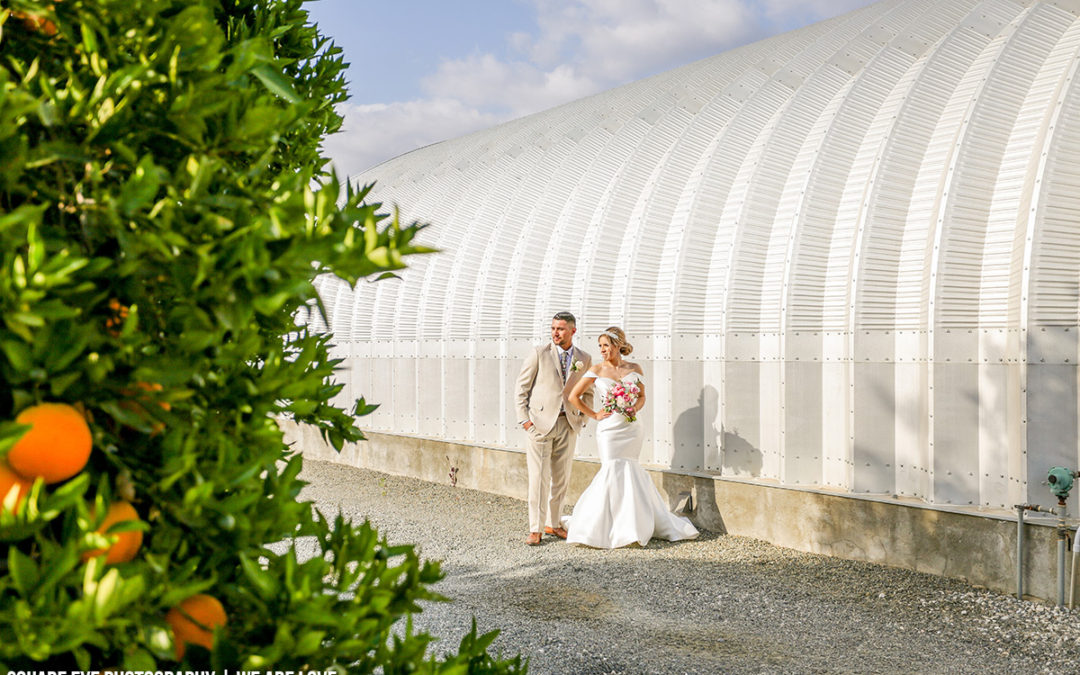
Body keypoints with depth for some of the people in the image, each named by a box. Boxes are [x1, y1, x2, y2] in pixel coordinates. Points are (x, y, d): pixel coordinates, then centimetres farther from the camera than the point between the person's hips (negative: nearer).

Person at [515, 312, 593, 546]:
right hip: (540, 422, -3)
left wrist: (582, 418, 8)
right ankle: (535, 529, 3)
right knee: (539, 477, -4)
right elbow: (522, 386, 0)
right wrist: (523, 418, -6)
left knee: (561, 478, 9)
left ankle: (553, 523, 23)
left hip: (568, 424, 3)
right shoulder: (539, 353, -2)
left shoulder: (584, 359, 7)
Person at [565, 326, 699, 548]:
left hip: (631, 428, 2)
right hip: (609, 429, -2)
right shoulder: (597, 370, -1)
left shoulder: (634, 369, 5)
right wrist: (594, 415, -1)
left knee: (627, 472, 6)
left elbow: (642, 396, 15)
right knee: (615, 471, -7)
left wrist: (635, 408, -5)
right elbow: (574, 396, 1)